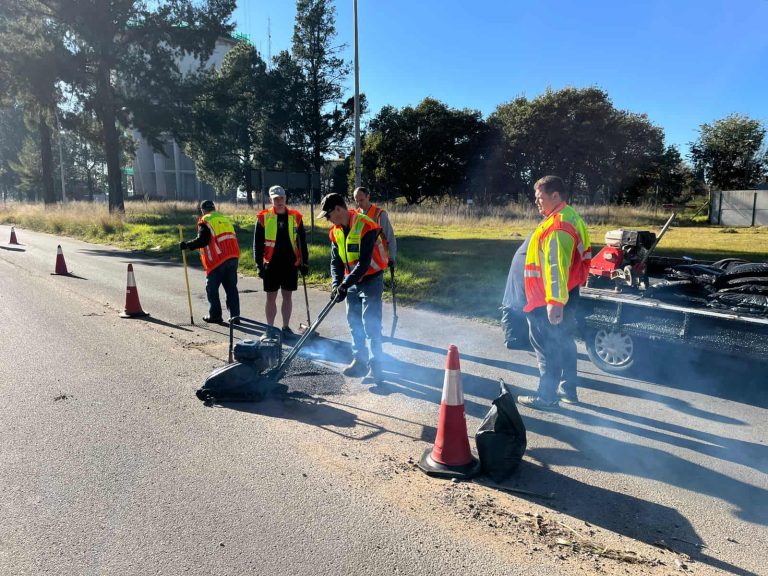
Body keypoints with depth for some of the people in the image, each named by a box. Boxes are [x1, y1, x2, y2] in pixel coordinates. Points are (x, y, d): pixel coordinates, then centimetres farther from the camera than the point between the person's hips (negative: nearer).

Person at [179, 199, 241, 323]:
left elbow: (202, 240, -12)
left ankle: (215, 315, 12)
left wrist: (186, 245, -2)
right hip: (233, 257, 6)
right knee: (231, 287, 10)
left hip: (217, 260, -6)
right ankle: (234, 315, 9)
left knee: (212, 288, 8)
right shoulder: (225, 218, 20)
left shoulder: (205, 221, -2)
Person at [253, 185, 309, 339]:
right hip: (271, 265, -2)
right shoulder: (263, 218, -1)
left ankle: (286, 327, 21)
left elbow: (302, 241, 8)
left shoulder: (295, 217, 3)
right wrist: (259, 264, -4)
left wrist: (305, 262, 6)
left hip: (291, 264, 2)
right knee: (271, 297, 6)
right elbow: (257, 244, 0)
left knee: (287, 296, 10)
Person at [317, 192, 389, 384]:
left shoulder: (366, 227, -24)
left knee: (371, 324, -9)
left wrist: (345, 284, -29)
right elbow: (336, 260, 4)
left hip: (371, 280, -8)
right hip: (352, 281, 8)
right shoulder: (336, 231, 2)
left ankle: (375, 366, -2)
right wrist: (336, 283, -11)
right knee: (354, 323, 12)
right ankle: (360, 360, 24)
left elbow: (364, 262, -28)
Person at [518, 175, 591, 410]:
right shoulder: (572, 217, 13)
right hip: (569, 294, 11)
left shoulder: (557, 225, -20)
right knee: (564, 343, 18)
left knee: (547, 348, -2)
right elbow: (582, 257, 20)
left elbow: (557, 266, -27)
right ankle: (568, 390, 30)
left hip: (551, 301, -11)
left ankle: (547, 397, 7)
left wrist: (554, 302, -28)